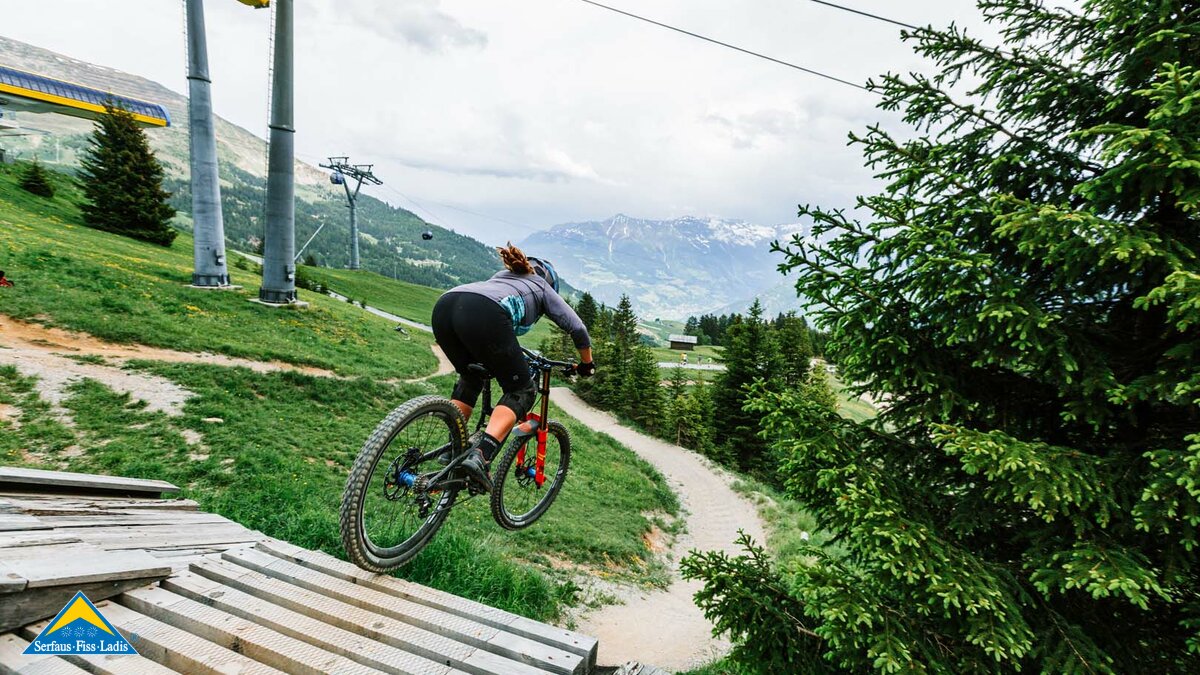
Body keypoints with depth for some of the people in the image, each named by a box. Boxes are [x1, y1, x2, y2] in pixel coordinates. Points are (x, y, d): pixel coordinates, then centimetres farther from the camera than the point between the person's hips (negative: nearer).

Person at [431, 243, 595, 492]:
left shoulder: (501, 275, 44)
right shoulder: (543, 288, 30)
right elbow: (577, 328, 23)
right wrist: (587, 364, 38)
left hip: (443, 306, 6)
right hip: (483, 315, -6)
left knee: (470, 378, 30)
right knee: (522, 391, 8)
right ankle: (480, 456, -10)